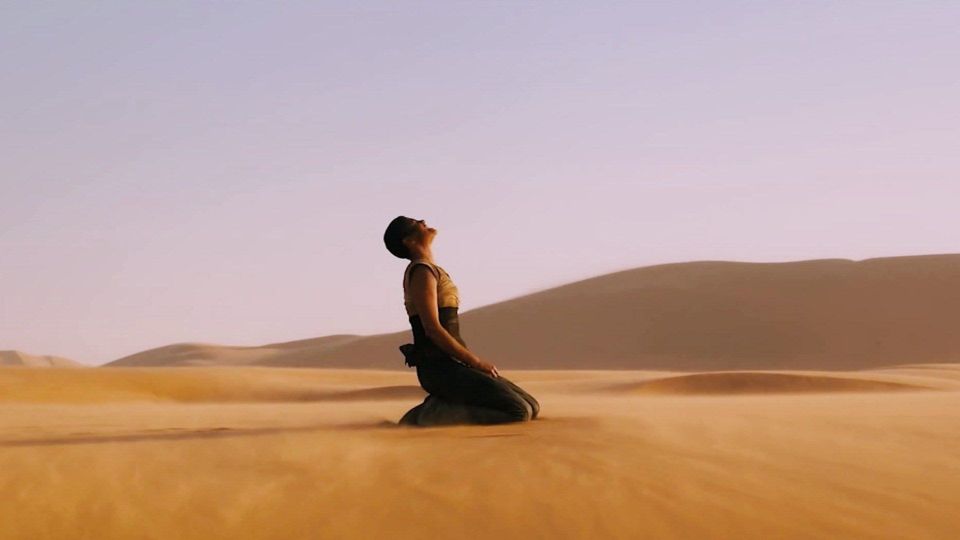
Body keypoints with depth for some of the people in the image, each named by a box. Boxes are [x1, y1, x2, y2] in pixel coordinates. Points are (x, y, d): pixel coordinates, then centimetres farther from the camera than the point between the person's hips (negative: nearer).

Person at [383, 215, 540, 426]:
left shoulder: (430, 271, 20)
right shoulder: (421, 272, -11)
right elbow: (432, 329, -19)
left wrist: (477, 362, 14)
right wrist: (477, 362, -13)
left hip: (450, 364, 9)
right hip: (440, 369, -9)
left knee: (531, 408, 7)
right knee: (519, 412, -17)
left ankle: (442, 405, 4)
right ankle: (436, 413, -12)